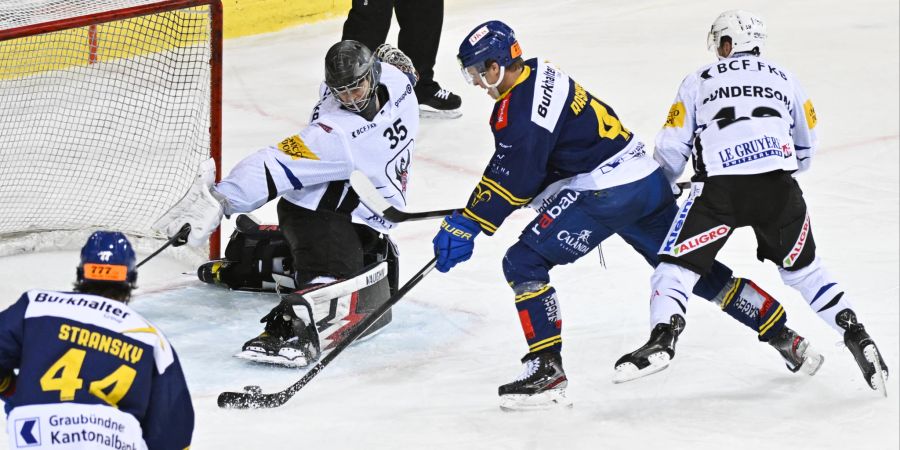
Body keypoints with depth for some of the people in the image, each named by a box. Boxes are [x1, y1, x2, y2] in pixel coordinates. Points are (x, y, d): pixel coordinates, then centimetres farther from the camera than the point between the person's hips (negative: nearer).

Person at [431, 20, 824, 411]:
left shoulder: (520, 107, -16)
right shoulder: (539, 75, 14)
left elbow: (512, 180, -17)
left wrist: (466, 225, -12)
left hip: (607, 193, -10)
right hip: (648, 179, 10)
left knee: (523, 262, -8)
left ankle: (548, 367, -10)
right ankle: (784, 338, 28)